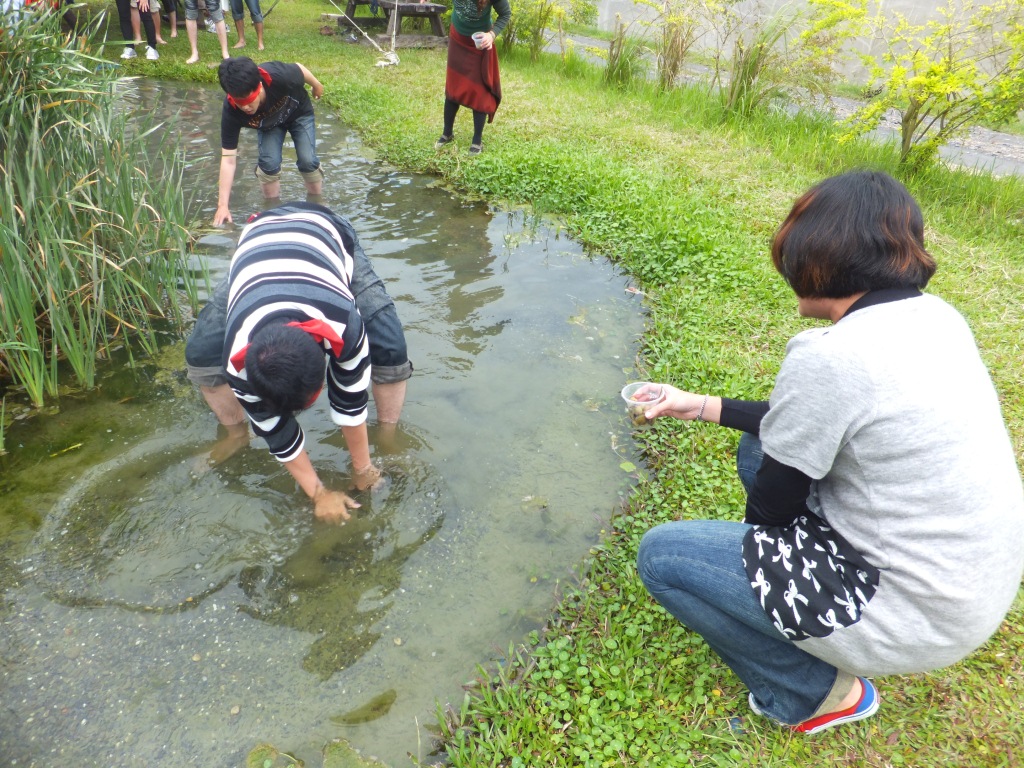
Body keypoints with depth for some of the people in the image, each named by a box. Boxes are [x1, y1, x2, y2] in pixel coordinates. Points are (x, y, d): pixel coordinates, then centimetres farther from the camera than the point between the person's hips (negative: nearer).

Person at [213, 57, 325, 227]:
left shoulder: (279, 76, -44)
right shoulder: (231, 111, -37)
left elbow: (300, 68, -19)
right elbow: (228, 159, -34)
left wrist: (316, 85, 3)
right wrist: (223, 205, -38)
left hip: (299, 114, -1)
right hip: (268, 124, 1)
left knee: (307, 160, -16)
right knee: (269, 162, -19)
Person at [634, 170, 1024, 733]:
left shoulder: (827, 358, -27)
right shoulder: (934, 316, 0)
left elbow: (771, 505, -14)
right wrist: (706, 406, 13)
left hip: (918, 616, -9)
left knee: (661, 556, -6)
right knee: (764, 444, 16)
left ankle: (814, 694, 9)